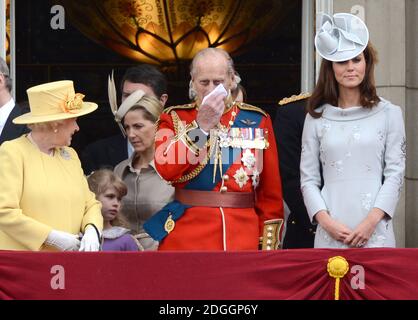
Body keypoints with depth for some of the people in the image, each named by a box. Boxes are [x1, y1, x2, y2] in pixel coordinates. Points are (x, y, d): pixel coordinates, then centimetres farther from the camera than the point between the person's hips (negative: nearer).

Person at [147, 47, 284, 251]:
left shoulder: (257, 120, 9)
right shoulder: (175, 118, 6)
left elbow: (271, 191, 9)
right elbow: (165, 169, -12)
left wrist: (269, 244, 4)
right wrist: (201, 126, -14)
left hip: (243, 240, 1)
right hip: (185, 240, -1)